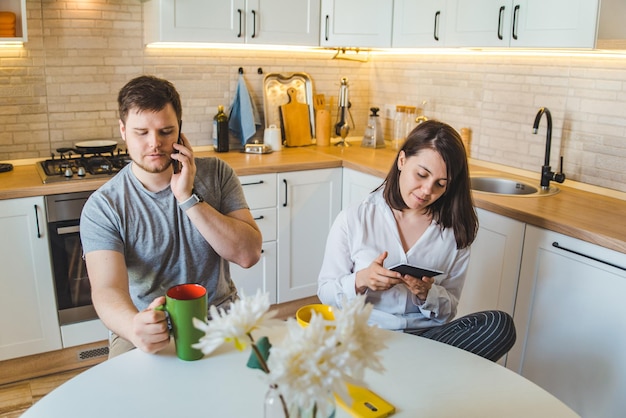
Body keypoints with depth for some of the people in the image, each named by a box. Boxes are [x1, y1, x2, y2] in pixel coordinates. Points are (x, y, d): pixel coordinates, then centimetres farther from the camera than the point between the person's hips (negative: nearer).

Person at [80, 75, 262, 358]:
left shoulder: (215, 174, -3)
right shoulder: (103, 207, -8)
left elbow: (249, 254, -12)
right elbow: (107, 288, -21)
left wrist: (188, 198, -20)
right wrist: (134, 326, -43)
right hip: (148, 333, 0)